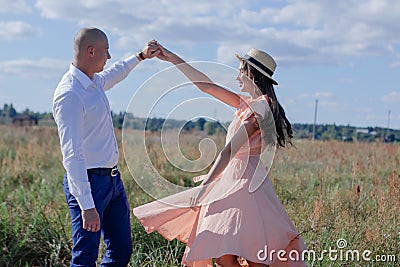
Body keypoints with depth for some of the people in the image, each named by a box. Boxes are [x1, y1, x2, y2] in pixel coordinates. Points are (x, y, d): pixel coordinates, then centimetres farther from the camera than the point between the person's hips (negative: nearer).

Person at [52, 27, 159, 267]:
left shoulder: (95, 82, 8)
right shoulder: (70, 94, -20)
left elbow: (114, 74, 37)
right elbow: (72, 155, -26)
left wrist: (140, 56, 44)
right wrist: (86, 205, -30)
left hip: (113, 178, 10)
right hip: (89, 182, -9)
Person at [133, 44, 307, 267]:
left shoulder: (257, 109, -15)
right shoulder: (247, 103, 12)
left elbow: (228, 151, -20)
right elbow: (206, 85, 16)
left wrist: (204, 186, -22)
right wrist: (173, 59, 17)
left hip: (246, 184, -9)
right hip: (233, 178, 9)